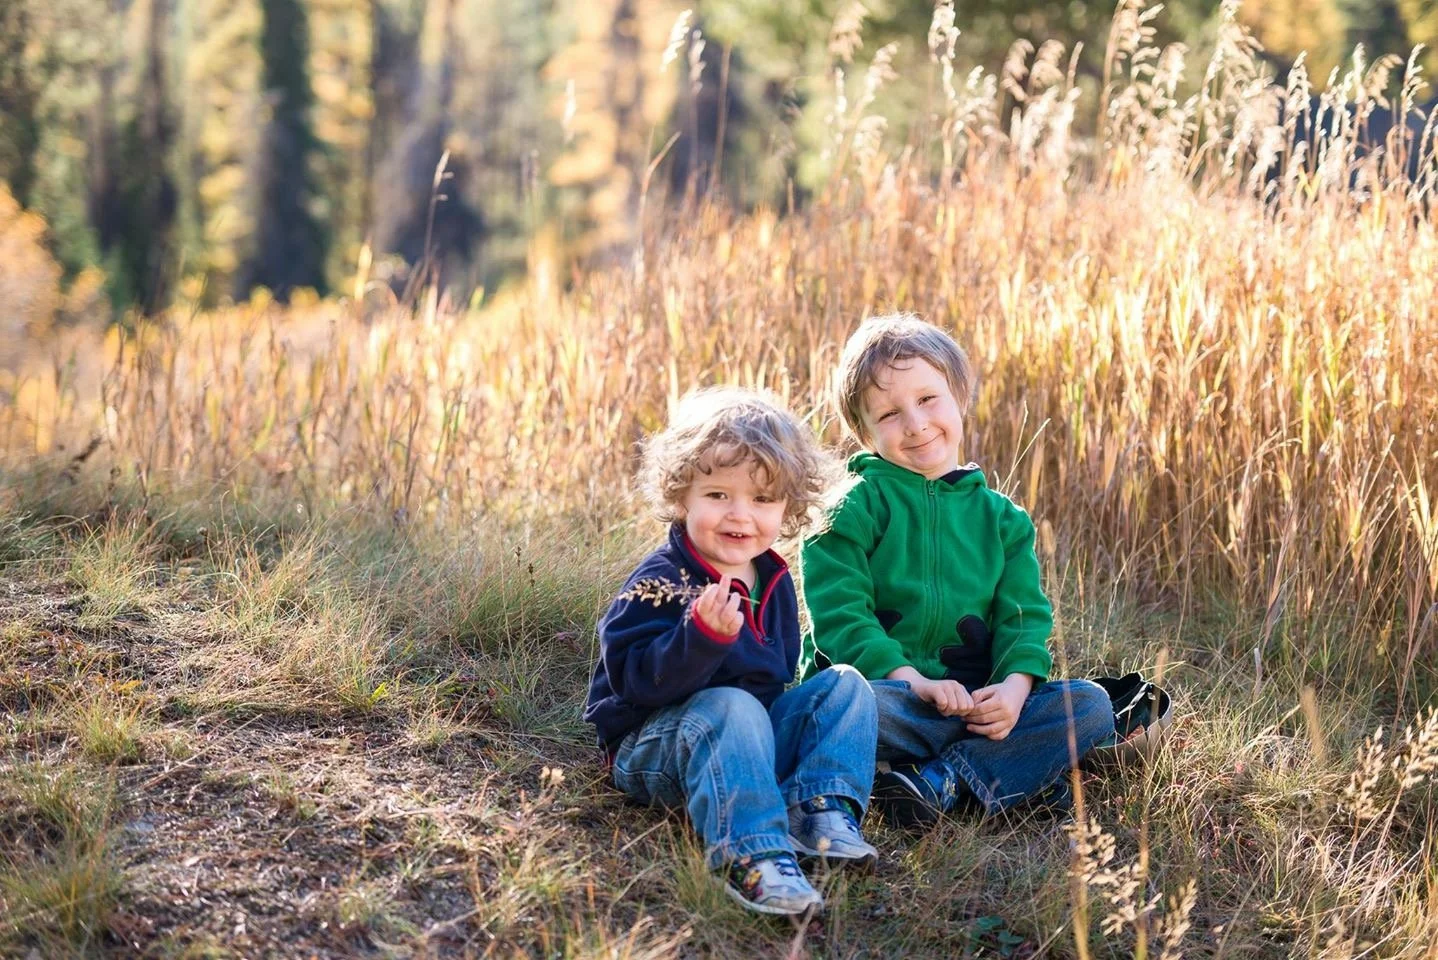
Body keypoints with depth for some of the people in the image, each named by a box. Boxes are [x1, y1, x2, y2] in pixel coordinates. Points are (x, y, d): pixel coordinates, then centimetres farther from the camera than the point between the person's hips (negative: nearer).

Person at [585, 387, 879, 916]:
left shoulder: (774, 582, 7)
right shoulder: (660, 581, -16)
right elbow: (634, 678, -28)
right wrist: (703, 634, -41)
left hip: (750, 741, 7)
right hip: (650, 748, -7)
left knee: (843, 684, -4)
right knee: (729, 707, -37)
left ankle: (822, 811, -22)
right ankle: (753, 856, -49)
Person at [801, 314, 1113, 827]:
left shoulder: (1000, 517, 15)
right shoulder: (855, 508, 2)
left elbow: (1025, 615, 8)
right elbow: (838, 614, -9)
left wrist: (1014, 686, -14)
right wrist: (913, 681, -22)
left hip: (979, 701, 4)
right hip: (887, 689, -4)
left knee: (1089, 704, -17)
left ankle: (941, 781, -27)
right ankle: (1018, 772, -24)